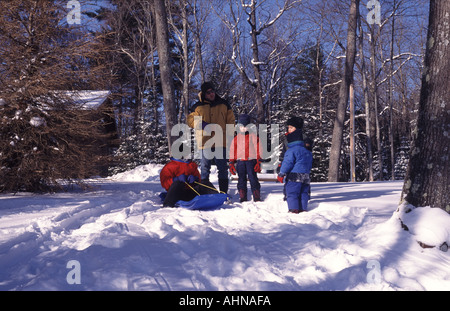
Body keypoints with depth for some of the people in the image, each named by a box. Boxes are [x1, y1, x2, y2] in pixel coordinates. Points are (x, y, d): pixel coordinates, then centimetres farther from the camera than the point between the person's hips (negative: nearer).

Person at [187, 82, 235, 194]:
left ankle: (224, 192, 13)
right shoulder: (198, 106, 7)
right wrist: (202, 125, -12)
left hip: (221, 142, 1)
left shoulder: (223, 104, 10)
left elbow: (231, 120, 12)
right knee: (205, 168, 5)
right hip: (205, 142, -1)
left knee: (223, 168, 5)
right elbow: (190, 120, 6)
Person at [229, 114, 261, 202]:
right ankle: (242, 198, 13)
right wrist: (231, 163, 10)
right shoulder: (236, 138, 12)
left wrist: (258, 162, -4)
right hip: (240, 161, 3)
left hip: (251, 160, -3)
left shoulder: (253, 136, 4)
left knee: (253, 178, -3)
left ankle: (257, 198, 3)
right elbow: (232, 151, 15)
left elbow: (258, 150, 2)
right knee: (241, 180, 6)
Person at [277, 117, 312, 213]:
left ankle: (293, 209, -6)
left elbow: (287, 163, -14)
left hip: (294, 176, -8)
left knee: (292, 193, -3)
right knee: (303, 193, 13)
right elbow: (310, 164, 21)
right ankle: (303, 208, 15)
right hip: (305, 176, 8)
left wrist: (281, 174, -8)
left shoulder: (291, 150, -12)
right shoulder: (307, 151, 14)